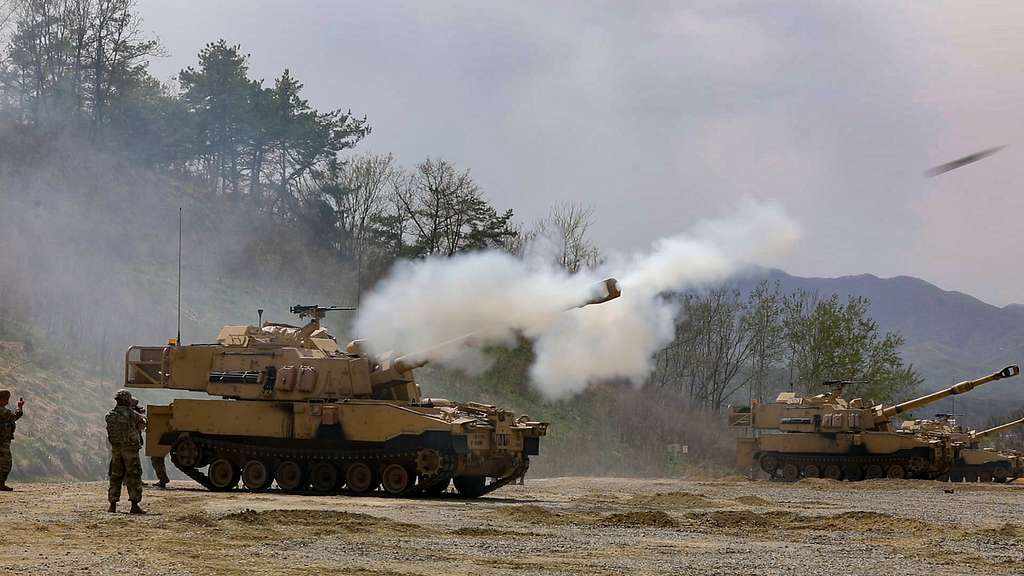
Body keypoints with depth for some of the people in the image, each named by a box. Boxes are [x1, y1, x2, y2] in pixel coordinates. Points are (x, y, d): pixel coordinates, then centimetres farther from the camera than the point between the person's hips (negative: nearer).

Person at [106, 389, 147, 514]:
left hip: (115, 449, 5)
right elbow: (142, 424, 2)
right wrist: (142, 417, 27)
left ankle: (113, 505, 15)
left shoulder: (109, 416, 2)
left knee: (115, 477, 14)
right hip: (130, 449, -5)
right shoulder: (131, 415, -12)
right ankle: (135, 505, -8)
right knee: (134, 477, -2)